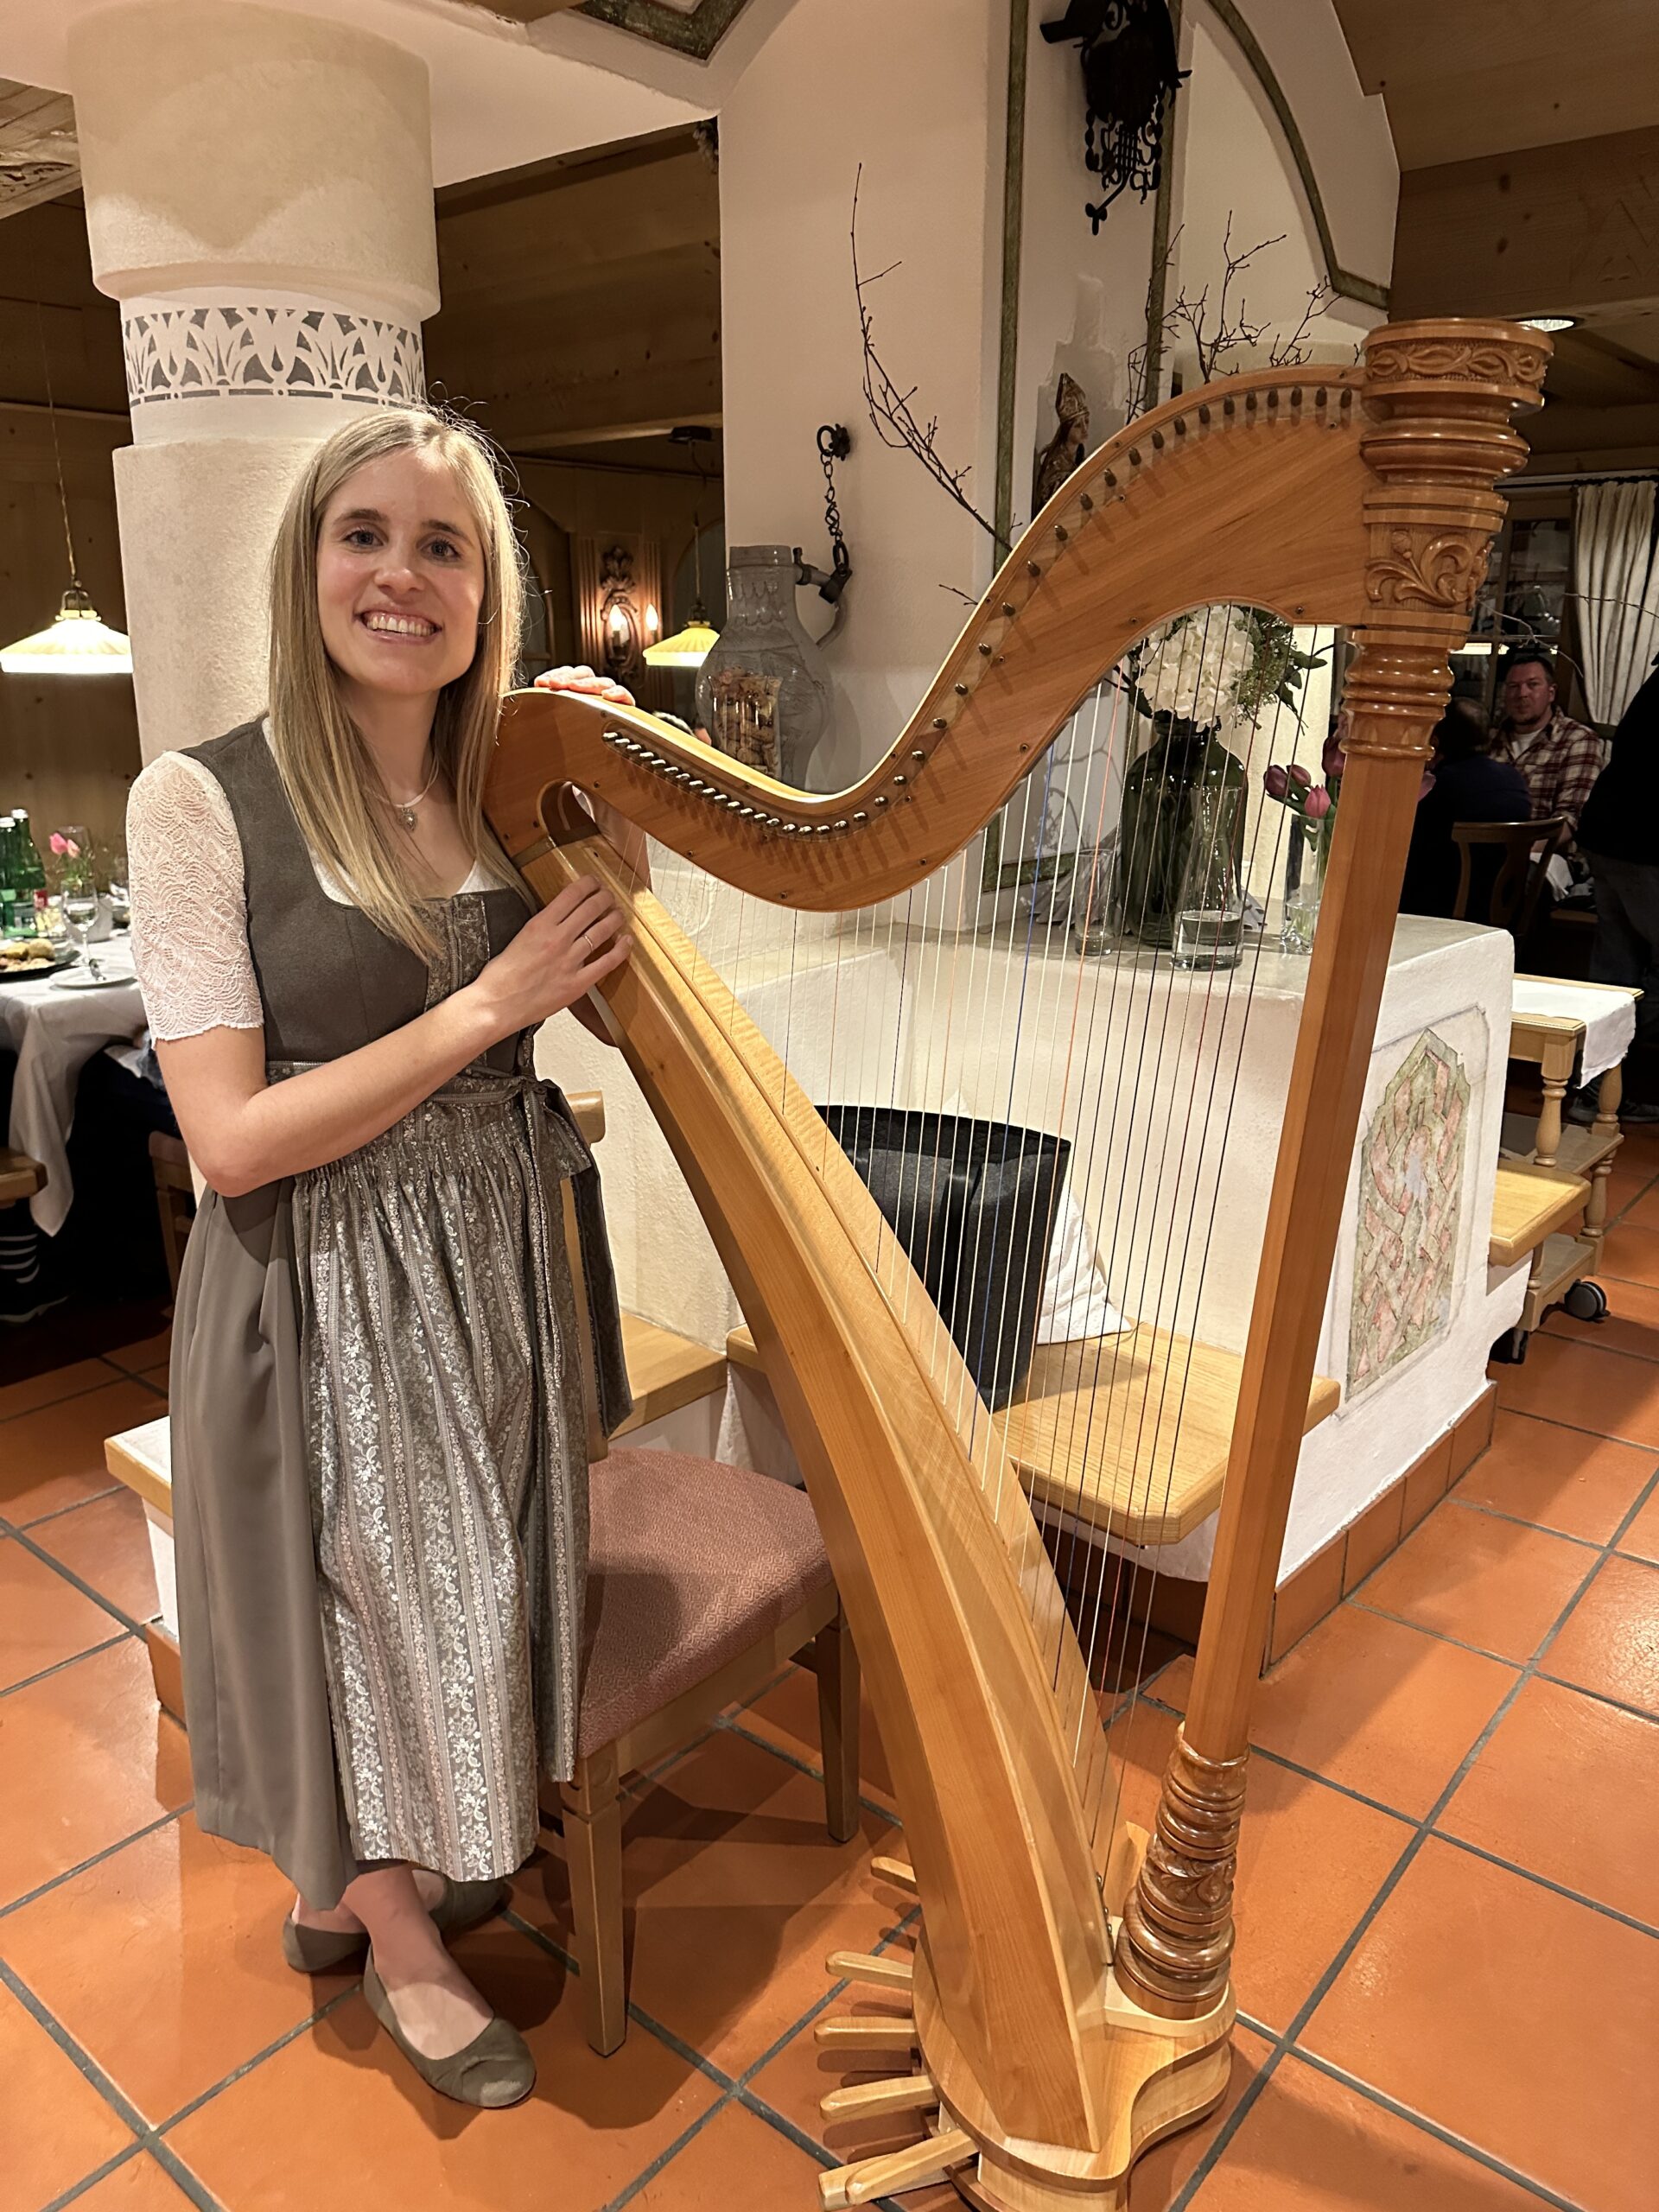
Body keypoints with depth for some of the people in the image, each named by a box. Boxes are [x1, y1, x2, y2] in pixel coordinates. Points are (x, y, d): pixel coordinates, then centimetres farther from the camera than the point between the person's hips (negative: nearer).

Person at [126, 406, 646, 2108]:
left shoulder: (512, 789, 1)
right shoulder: (202, 800, -13)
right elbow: (231, 1138, -18)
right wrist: (487, 1005, -19)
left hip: (497, 1260, 5)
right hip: (318, 1285, -5)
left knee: (471, 1590, 18)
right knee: (378, 1598, 11)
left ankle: (362, 1882, 49)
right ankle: (400, 1937, 42)